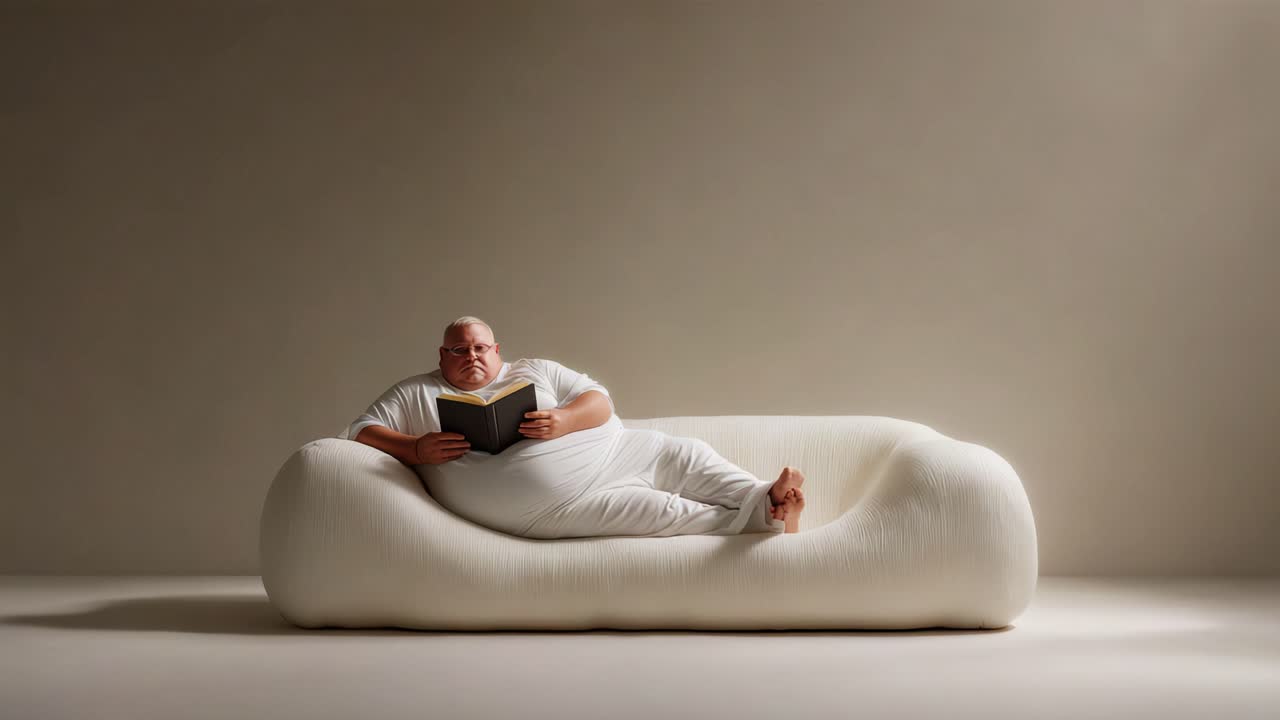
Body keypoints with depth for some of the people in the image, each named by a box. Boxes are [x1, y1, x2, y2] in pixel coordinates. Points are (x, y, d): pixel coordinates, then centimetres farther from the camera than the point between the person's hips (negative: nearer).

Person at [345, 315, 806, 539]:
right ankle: (757, 518, -16)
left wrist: (563, 420, -15)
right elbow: (360, 432, 6)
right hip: (550, 499, -5)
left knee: (685, 454, -14)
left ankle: (760, 499, -20)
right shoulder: (416, 395, 13)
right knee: (660, 510, -20)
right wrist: (416, 449, -13)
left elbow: (600, 401, 10)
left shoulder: (534, 372, 18)